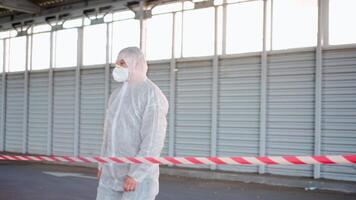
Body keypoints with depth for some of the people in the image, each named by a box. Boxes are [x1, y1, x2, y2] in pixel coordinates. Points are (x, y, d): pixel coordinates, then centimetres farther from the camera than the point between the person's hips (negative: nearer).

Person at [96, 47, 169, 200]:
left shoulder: (152, 94, -13)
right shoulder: (117, 95, 14)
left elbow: (153, 140, -20)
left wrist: (136, 174, -24)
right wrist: (103, 163, 16)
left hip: (138, 176, -8)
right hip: (112, 173, 8)